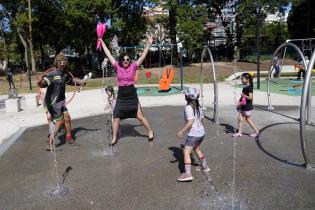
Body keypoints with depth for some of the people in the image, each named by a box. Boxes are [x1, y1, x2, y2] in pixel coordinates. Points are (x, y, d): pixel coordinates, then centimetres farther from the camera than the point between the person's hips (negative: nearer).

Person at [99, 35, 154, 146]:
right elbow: (108, 54, 3)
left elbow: (143, 56, -7)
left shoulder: (133, 67, -4)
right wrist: (102, 42, 5)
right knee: (115, 117, 5)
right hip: (121, 96, 2)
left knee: (140, 116, 5)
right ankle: (114, 138, 20)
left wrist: (148, 44, -11)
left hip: (132, 95, -2)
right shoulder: (117, 67, 0)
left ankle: (150, 131, 27)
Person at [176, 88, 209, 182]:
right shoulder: (198, 106, 9)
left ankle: (187, 173, -15)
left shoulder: (188, 107, -16)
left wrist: (181, 131, -20)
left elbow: (190, 122, -24)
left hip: (193, 134, -9)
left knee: (186, 152, -7)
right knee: (197, 148, 29)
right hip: (201, 132, 9)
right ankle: (204, 166, 43)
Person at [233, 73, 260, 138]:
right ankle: (239, 132, 16)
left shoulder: (249, 87, -18)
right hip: (242, 106, 9)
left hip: (247, 107, -9)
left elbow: (251, 97, -27)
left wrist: (244, 95, -42)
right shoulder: (244, 87, 9)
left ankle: (257, 131, 19)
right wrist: (239, 102, 14)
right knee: (240, 118, 8)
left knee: (248, 119, 4)